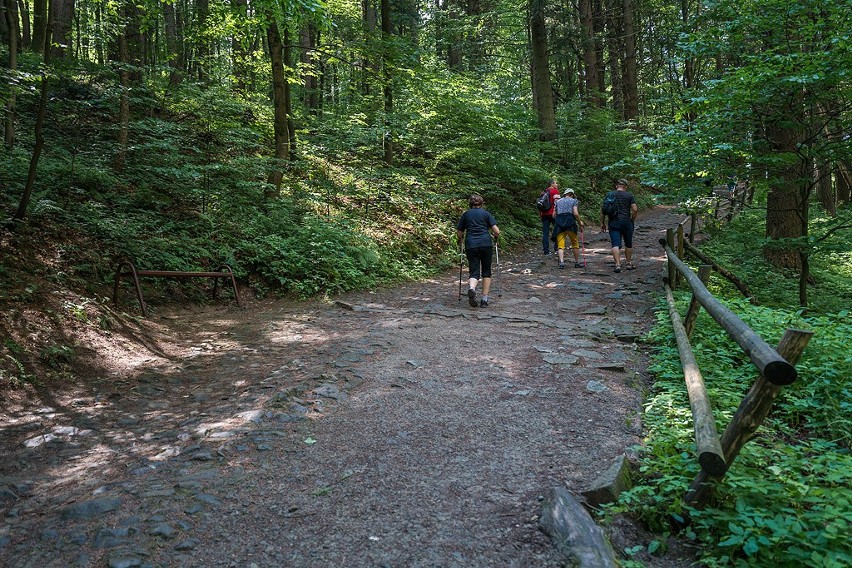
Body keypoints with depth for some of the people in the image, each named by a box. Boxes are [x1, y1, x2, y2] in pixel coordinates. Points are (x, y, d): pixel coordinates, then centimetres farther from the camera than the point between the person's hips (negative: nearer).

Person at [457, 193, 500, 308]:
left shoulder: (465, 214, 12)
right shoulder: (486, 214, 9)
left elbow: (459, 234, 14)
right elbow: (497, 231, 1)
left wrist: (459, 242, 34)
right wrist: (496, 237, 22)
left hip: (471, 245, 1)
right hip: (486, 244, 0)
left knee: (474, 272, 2)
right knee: (486, 272, 12)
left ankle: (471, 288, -30)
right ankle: (484, 299, 8)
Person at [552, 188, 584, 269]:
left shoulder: (558, 201, 21)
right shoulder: (574, 200, 10)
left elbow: (554, 215, 17)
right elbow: (575, 213, -4)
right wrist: (580, 223, 7)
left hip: (559, 223, 2)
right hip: (570, 222, -2)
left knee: (560, 245, -2)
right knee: (575, 244, 12)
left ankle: (561, 262, -20)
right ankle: (577, 262, 17)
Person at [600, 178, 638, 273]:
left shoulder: (609, 195, 6)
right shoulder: (629, 195, 3)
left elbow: (603, 209, 4)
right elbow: (635, 209, -6)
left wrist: (602, 223, 9)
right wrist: (632, 220, 8)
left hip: (613, 223, 0)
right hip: (626, 222, 0)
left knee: (615, 244, -5)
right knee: (628, 244, 16)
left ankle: (618, 264, -18)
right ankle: (628, 263, 27)